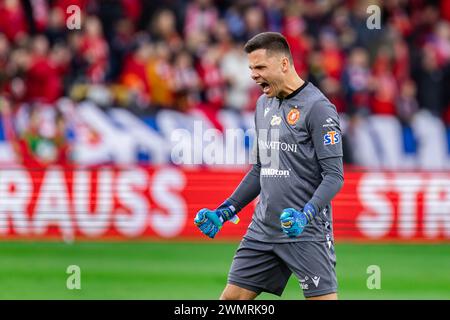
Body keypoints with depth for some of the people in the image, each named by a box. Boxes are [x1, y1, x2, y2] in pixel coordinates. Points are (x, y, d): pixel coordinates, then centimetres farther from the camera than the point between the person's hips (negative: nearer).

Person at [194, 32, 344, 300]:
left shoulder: (317, 107, -11)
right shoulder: (264, 104, 14)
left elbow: (334, 175, -14)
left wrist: (307, 214, -29)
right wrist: (227, 210, 17)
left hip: (306, 233, -8)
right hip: (263, 229, 8)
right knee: (231, 298, 5)